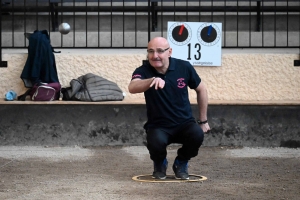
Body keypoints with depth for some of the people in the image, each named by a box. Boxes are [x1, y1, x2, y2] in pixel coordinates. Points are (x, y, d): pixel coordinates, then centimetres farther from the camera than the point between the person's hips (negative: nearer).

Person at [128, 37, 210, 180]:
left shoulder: (184, 67, -6)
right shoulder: (143, 71, -12)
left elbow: (201, 90, 10)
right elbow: (132, 88, -35)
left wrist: (203, 121, 12)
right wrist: (153, 80, -54)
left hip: (184, 123, 2)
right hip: (158, 126, -2)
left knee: (197, 134, -30)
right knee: (156, 141, -35)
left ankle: (181, 163, 4)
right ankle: (159, 165, 5)